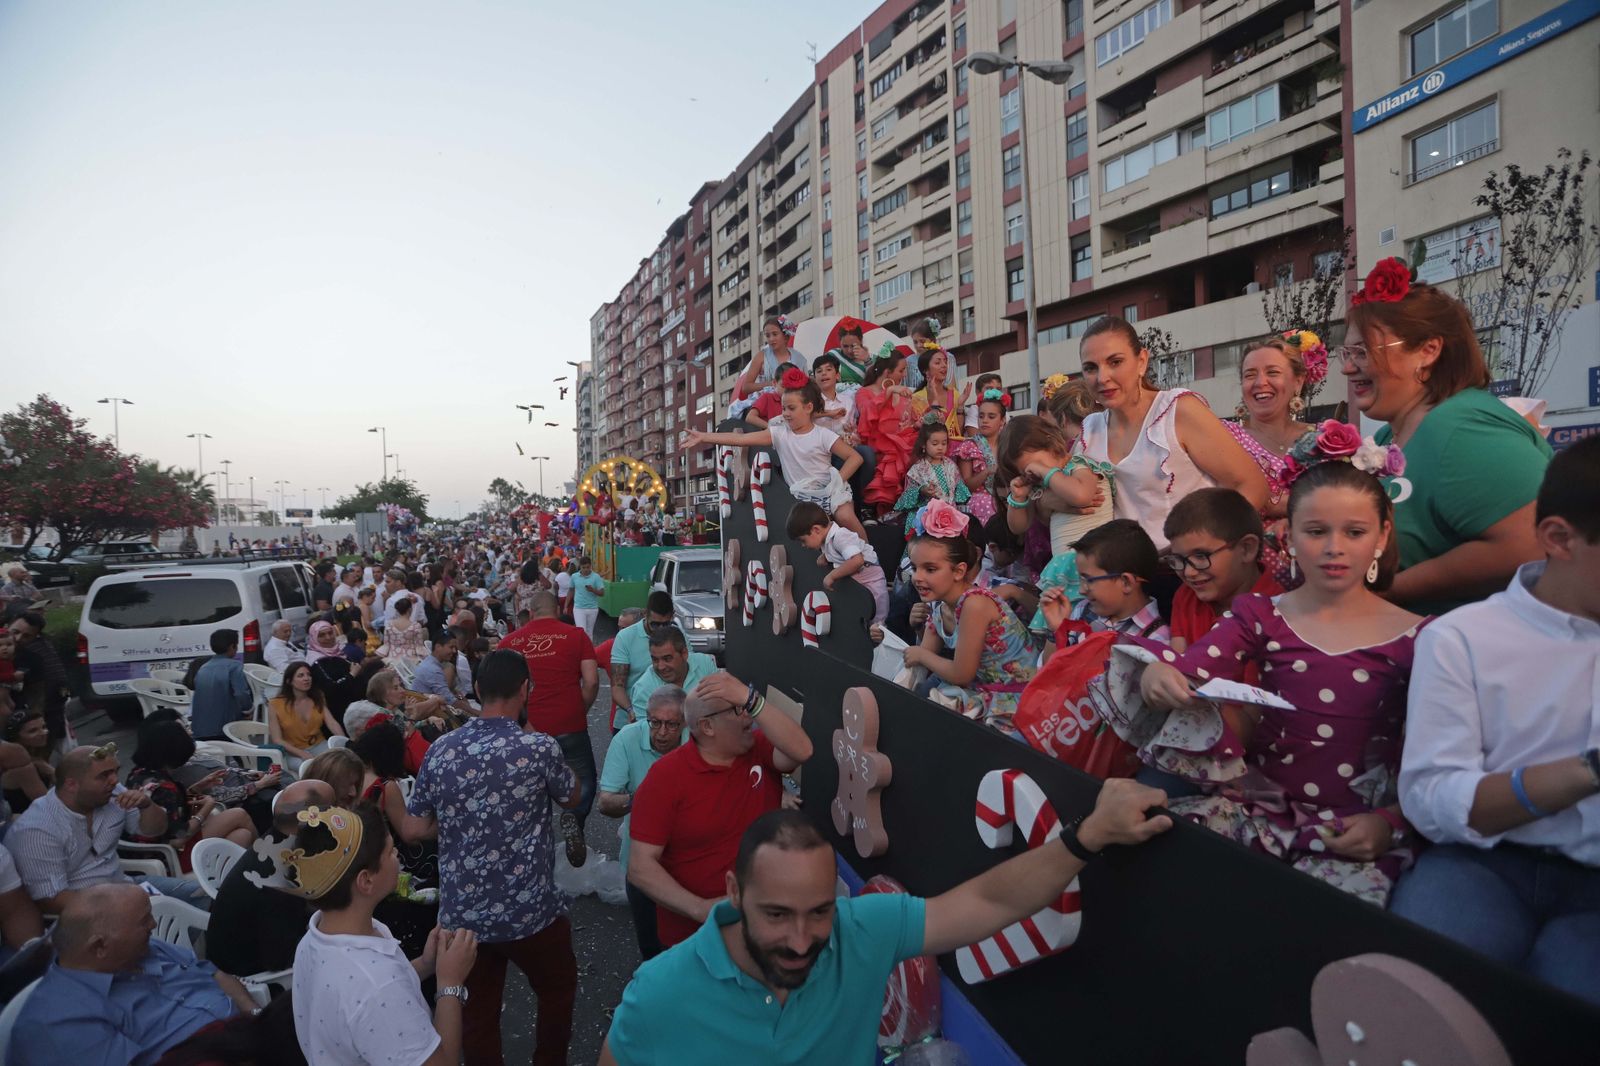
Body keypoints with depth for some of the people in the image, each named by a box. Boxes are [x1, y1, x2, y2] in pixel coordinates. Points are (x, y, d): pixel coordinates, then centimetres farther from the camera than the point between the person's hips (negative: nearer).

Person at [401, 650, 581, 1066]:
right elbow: (572, 797, 5)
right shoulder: (539, 748, -14)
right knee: (557, 991, 22)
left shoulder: (440, 750, -3)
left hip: (460, 914, 4)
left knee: (478, 1011, 18)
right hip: (529, 911, -3)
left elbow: (412, 830, 4)